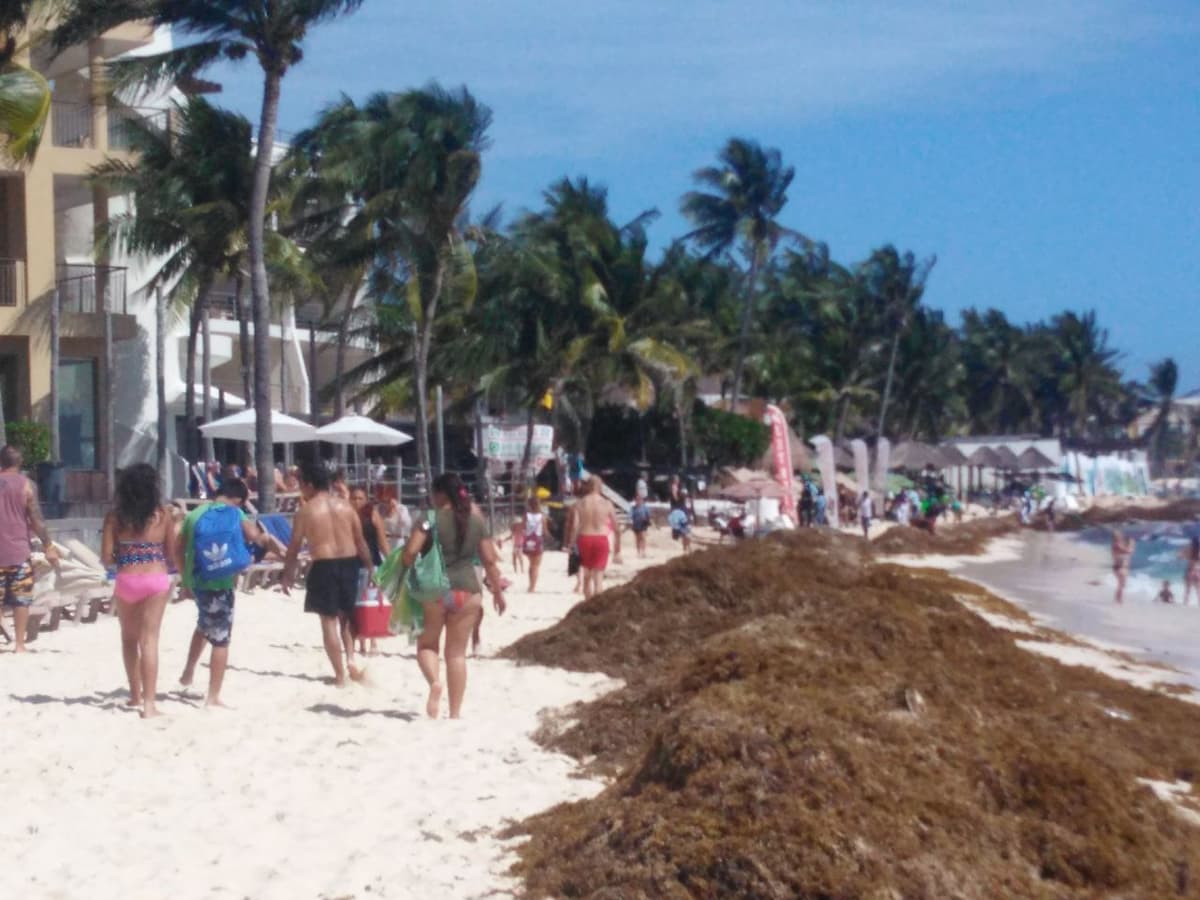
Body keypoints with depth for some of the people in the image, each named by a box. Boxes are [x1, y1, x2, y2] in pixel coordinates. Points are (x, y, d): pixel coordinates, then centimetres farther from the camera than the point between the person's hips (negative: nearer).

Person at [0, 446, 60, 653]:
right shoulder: (25, 485, -5)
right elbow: (36, 520, -6)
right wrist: (48, 546, 1)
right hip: (19, 550, -1)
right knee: (21, 599, 6)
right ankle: (19, 643, 5)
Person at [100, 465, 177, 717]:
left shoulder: (115, 517, -1)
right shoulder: (163, 514, 0)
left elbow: (106, 558, -1)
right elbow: (173, 554, 4)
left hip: (126, 581, 1)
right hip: (156, 580, -1)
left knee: (129, 638, 19)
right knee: (149, 640, -3)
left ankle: (136, 695, 29)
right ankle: (149, 702, -9)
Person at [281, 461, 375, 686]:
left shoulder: (306, 510, -3)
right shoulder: (345, 506, 7)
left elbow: (294, 546, 0)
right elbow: (361, 542, 8)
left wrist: (287, 575, 10)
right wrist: (370, 567, 17)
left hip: (324, 566, -4)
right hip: (349, 564, 4)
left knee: (329, 620, 4)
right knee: (346, 615, 22)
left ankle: (340, 675, 4)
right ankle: (351, 658, 4)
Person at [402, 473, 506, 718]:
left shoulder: (431, 519, -5)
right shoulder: (476, 521, 6)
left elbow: (410, 552, -14)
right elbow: (490, 560, 7)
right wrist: (497, 591, 18)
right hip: (467, 589, 3)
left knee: (427, 644, 14)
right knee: (457, 653, 9)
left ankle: (435, 682, -15)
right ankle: (455, 712, 8)